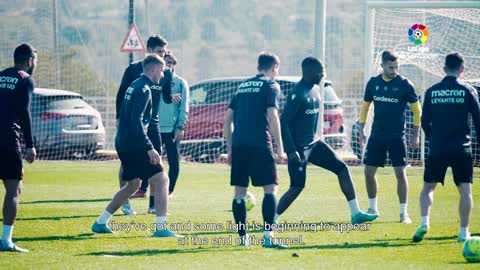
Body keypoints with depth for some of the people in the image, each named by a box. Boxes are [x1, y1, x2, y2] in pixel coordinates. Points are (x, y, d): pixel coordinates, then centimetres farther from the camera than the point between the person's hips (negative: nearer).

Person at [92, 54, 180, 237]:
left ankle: (100, 223, 23)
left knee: (133, 185, 21)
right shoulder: (143, 89, -14)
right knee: (161, 180, -8)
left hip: (124, 144, 10)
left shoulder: (135, 86, 17)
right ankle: (160, 227, -14)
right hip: (134, 145, -10)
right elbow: (136, 121, -23)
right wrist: (149, 148, -25)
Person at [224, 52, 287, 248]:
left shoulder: (242, 86, 21)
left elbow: (227, 119, 18)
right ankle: (268, 235, -16)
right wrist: (280, 148, -7)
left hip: (238, 144, 6)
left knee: (239, 191, 9)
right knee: (270, 188, -4)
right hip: (259, 144, -6)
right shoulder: (270, 85, 2)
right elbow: (272, 116, -10)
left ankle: (243, 237, 9)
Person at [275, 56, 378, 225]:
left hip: (313, 144, 9)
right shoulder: (298, 94, -20)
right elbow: (283, 122, -23)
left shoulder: (316, 90, 9)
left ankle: (356, 214, 6)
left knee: (342, 169, 4)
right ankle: (272, 221, 4)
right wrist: (291, 151, -26)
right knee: (297, 187, -10)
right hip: (298, 147, -9)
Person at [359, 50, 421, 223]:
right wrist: (361, 130, 10)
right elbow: (365, 106, 15)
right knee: (369, 171, 4)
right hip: (376, 136, 3)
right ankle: (372, 209, 21)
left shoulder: (404, 84, -6)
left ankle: (404, 213, -1)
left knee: (401, 173, -8)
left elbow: (417, 110, -1)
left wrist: (415, 136, -4)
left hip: (397, 137, -3)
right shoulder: (373, 83, 3)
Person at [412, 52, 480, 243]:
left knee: (428, 187, 12)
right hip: (462, 149, -1)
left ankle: (424, 222, -8)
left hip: (437, 149, 1)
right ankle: (464, 231, 1)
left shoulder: (431, 92, 4)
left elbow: (424, 122, 8)